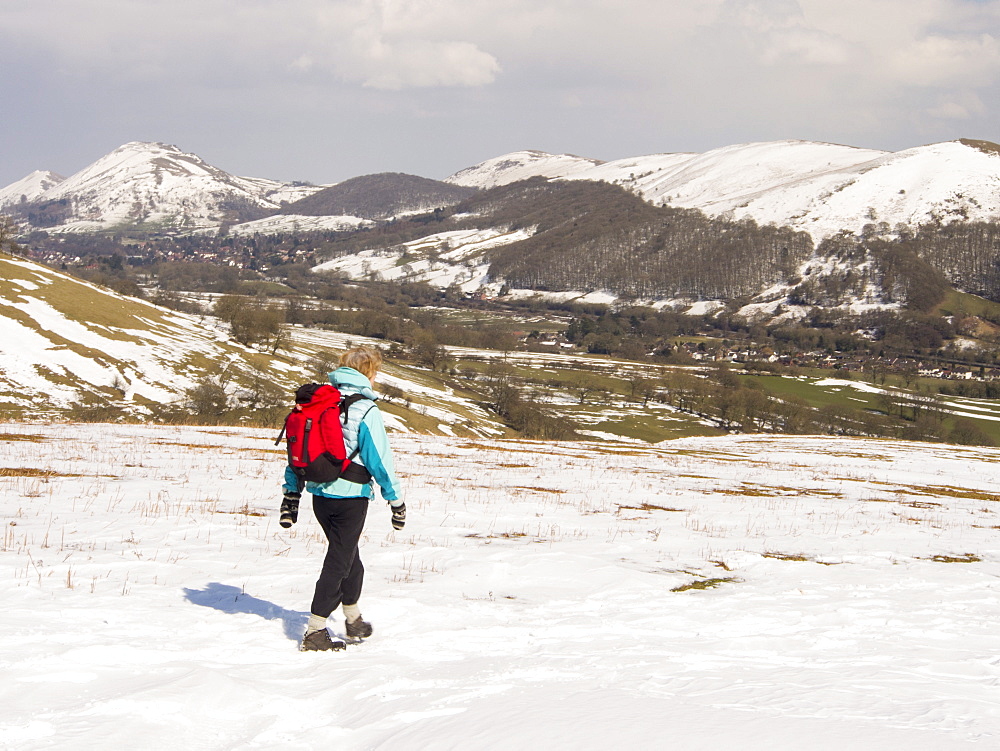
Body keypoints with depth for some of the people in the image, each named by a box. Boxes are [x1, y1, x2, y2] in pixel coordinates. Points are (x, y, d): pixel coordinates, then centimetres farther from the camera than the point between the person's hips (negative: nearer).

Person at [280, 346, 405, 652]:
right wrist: (396, 501, -4)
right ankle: (315, 632, 1)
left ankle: (354, 620, 37)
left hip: (320, 495, 7)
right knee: (339, 561, 2)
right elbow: (379, 460, -13)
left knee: (348, 556, 23)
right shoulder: (365, 411, -14)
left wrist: (291, 494, 15)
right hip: (350, 496, -7)